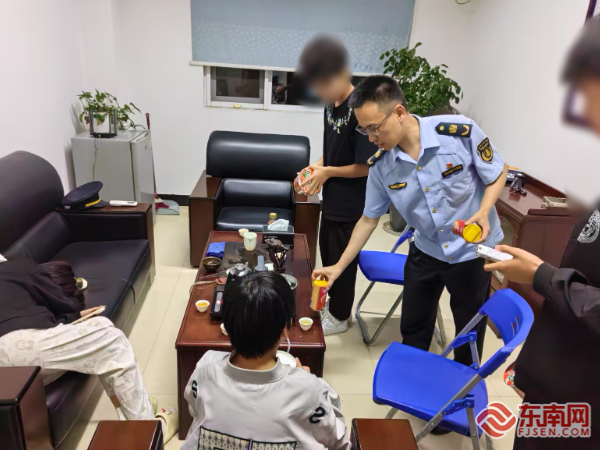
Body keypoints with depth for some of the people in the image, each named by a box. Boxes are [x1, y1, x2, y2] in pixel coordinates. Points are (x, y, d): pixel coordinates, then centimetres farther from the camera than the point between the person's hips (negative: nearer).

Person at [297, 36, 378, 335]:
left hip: (352, 205, -9)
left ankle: (340, 316, 29)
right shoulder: (331, 106, 3)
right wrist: (316, 167, -2)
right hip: (333, 198, 9)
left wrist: (327, 172, -15)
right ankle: (332, 300, 45)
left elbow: (365, 166, -23)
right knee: (327, 251, 23)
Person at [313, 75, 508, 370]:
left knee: (469, 328, 17)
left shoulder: (461, 131, -26)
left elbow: (498, 173, -9)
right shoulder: (381, 165, -15)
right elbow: (368, 219, -3)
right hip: (426, 251, 3)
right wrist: (339, 267, -3)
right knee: (412, 328, 17)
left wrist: (483, 212, -27)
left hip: (473, 249, -2)